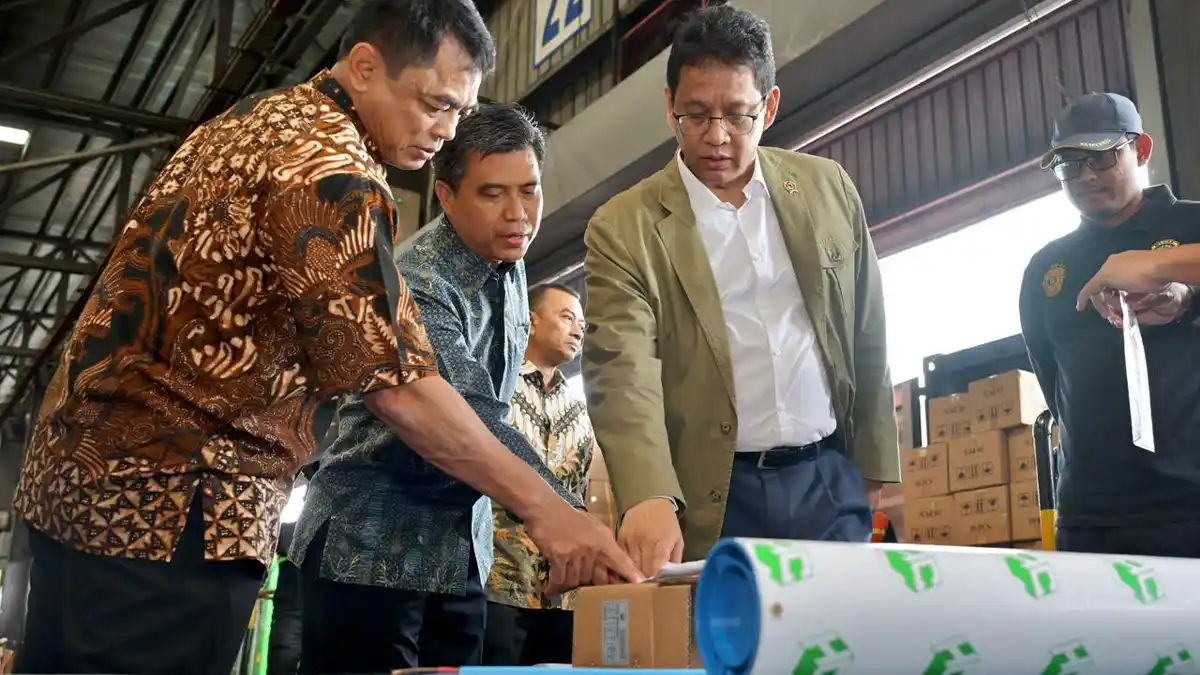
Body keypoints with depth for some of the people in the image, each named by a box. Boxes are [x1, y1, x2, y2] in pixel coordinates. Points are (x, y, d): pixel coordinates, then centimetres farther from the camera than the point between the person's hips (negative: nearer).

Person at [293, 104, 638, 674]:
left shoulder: (510, 268, 5)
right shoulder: (416, 283, -20)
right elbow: (468, 416, -34)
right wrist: (558, 514, -46)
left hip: (461, 549, 7)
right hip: (371, 547, -7)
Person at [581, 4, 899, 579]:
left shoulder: (828, 188, 6)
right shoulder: (623, 228, -5)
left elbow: (868, 335, 13)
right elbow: (623, 370, -17)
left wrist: (871, 460, 14)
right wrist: (649, 496, -32)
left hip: (829, 479, 3)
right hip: (712, 498, -2)